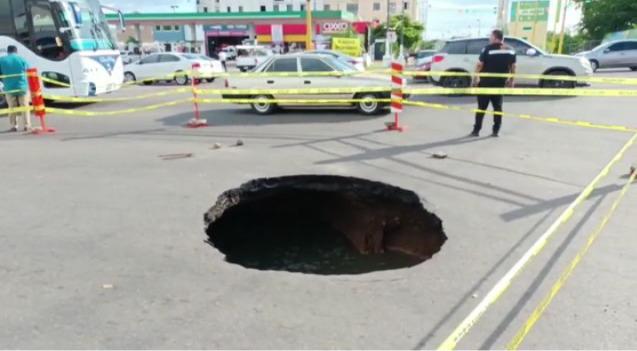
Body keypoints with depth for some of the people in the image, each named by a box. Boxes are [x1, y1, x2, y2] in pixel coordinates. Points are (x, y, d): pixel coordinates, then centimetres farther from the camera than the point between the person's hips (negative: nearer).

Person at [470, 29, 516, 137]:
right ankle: (496, 131, 10)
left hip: (486, 82, -4)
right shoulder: (511, 51, 4)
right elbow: (513, 67, 6)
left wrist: (476, 77, 0)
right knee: (497, 106, 12)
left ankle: (476, 130, 6)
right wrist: (511, 80, 15)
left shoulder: (488, 49, -10)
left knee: (482, 107, 3)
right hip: (500, 83, 4)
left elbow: (480, 65, -11)